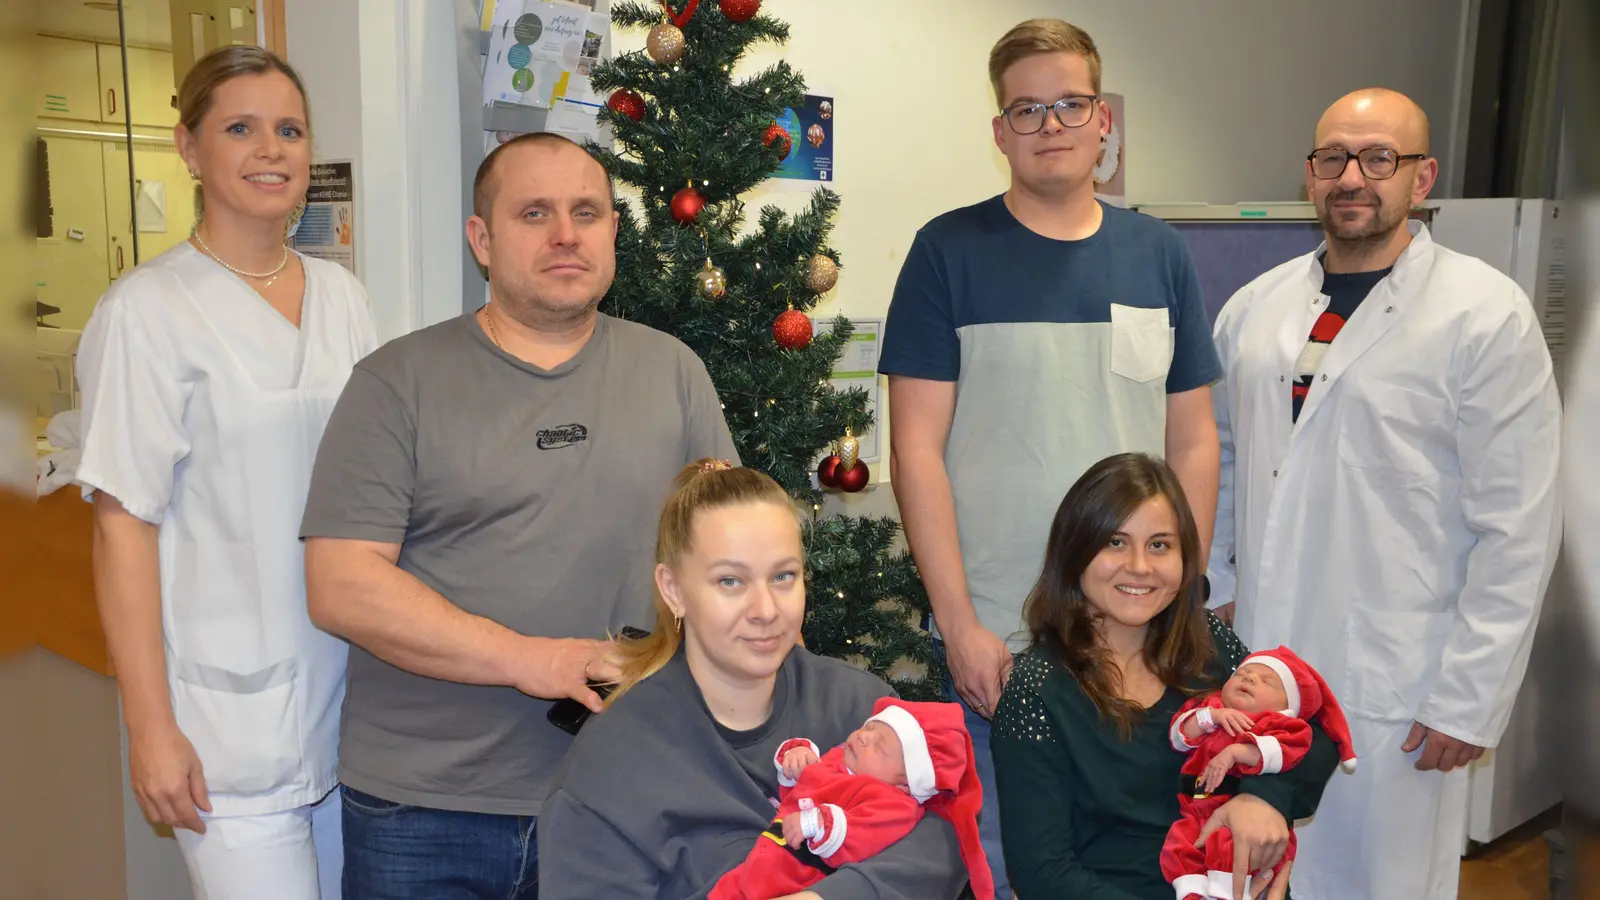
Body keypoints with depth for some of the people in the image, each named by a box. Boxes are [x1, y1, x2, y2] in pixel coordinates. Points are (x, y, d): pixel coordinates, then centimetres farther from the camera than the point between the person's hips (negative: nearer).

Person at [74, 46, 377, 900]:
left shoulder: (341, 294, 7)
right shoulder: (147, 310, -9)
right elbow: (125, 527, -10)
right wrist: (151, 727, -11)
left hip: (355, 692, 5)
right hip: (231, 715, -5)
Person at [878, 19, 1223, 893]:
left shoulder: (1160, 255, 5)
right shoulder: (950, 250, -5)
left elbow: (1192, 442, 8)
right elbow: (916, 447, -8)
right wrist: (959, 622, -12)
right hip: (996, 636, -3)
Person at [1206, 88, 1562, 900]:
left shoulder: (1487, 316, -9)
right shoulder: (1255, 308, 7)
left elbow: (1517, 530, -10)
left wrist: (1470, 700, -11)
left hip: (1394, 691, -4)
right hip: (1260, 666, 5)